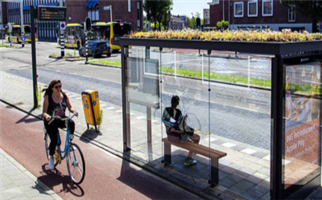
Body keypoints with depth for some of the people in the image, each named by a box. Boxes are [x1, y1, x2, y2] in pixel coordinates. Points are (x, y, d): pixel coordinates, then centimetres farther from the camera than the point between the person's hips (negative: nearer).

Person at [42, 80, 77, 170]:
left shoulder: (64, 96, 0)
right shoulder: (48, 97, -9)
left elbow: (70, 107, 2)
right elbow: (44, 112, -13)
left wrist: (73, 111, -21)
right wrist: (46, 116, -36)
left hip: (62, 119, 3)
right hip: (51, 122, -2)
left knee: (71, 123, -31)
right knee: (54, 139, -19)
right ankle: (51, 157, 9)